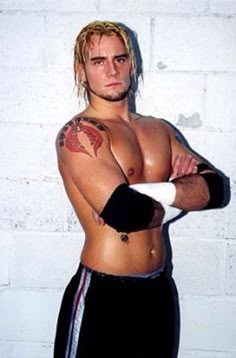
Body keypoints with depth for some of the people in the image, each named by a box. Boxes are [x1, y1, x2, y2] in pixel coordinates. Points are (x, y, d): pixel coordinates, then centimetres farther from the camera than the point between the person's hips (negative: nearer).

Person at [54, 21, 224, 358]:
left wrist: (147, 194, -19)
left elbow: (215, 187, -3)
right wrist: (181, 197, -7)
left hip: (159, 291, 6)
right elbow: (123, 212, -27)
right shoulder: (77, 133, -13)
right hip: (101, 294, -6)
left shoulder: (160, 129, 8)